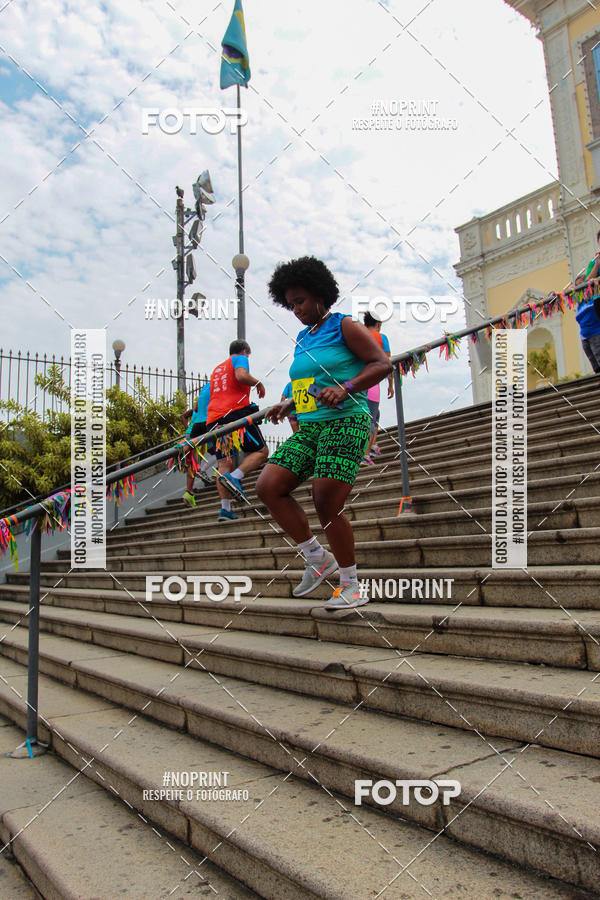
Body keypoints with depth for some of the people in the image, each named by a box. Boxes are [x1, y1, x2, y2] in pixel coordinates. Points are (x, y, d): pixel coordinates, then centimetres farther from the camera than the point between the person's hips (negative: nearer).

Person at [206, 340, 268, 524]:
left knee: (225, 463, 4)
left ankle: (225, 509, -5)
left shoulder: (217, 369, 31)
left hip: (214, 418, 7)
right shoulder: (240, 359, 8)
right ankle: (234, 477, -23)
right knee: (261, 451, 2)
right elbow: (242, 376, -14)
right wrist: (258, 383, 3)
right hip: (236, 412, -7)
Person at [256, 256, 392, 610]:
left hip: (345, 424, -8)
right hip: (309, 428, 8)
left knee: (327, 505, -13)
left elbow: (383, 363, -9)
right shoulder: (303, 339, 21)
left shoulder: (345, 326, -1)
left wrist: (345, 388, -22)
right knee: (268, 487, -7)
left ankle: (352, 586, 6)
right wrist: (288, 405, 14)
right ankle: (318, 557, 6)